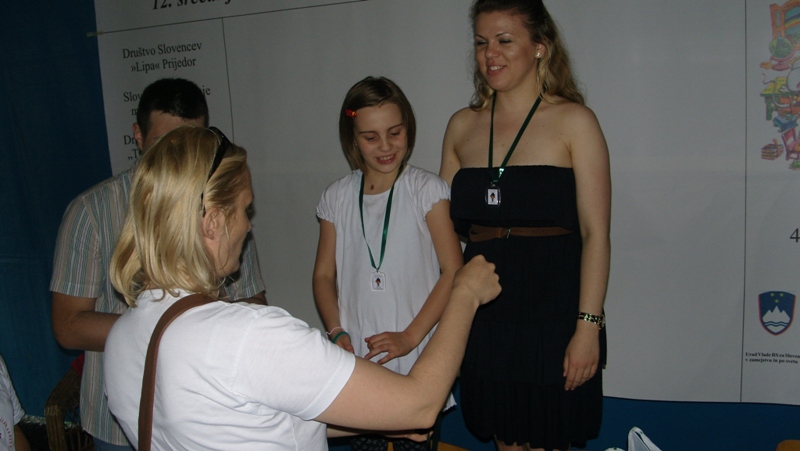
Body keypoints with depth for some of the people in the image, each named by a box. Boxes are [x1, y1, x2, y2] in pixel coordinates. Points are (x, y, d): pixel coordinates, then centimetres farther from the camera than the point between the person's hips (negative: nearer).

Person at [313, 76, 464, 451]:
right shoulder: (337, 198, 5)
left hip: (416, 360, -2)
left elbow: (453, 272, -8)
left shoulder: (426, 190, -5)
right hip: (357, 357, 3)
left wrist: (410, 336, -13)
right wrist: (337, 334, -6)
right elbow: (324, 274, 8)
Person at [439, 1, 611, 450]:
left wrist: (588, 325, -16)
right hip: (484, 310, 4)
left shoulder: (574, 121, -4)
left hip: (553, 308, -4)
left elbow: (595, 234, -9)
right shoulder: (462, 126, 8)